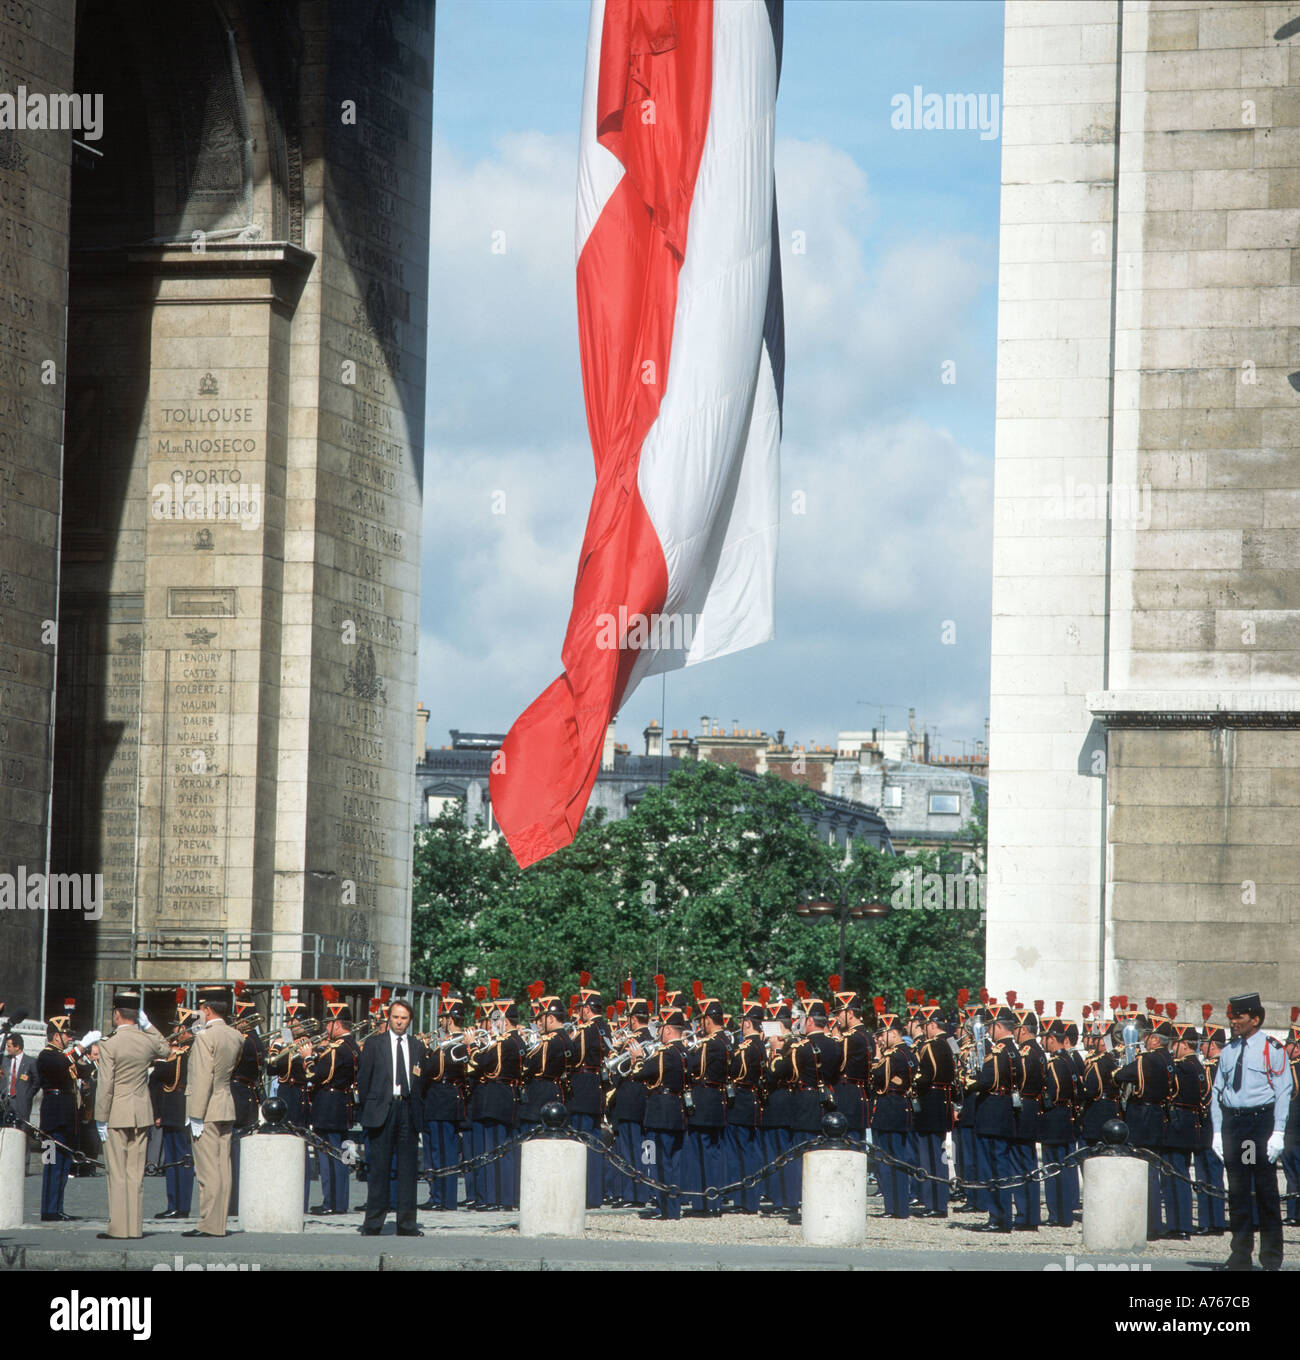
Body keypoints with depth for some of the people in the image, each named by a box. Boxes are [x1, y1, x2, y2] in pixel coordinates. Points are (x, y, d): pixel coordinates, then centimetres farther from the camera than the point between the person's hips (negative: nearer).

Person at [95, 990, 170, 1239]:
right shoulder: (148, 1041, 1)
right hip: (142, 1114, 5)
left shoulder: (109, 1045, -13)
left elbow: (106, 1086, -14)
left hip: (117, 1115, -5)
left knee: (117, 1174, -1)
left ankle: (118, 1227, -1)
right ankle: (135, 1226, 8)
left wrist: (101, 1120, -7)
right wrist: (147, 1025, 20)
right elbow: (166, 1050, 26)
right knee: (136, 1174, 8)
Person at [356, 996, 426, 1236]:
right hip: (382, 1109, -2)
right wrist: (366, 1108, 2)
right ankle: (373, 1223, 1)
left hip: (409, 1109, 2)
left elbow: (422, 1080, 15)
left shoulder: (417, 1046, 14)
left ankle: (407, 1223, 6)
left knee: (408, 1167, 2)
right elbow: (363, 1077, 6)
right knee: (379, 1166, -2)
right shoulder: (374, 1044, 6)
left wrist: (419, 1109, 7)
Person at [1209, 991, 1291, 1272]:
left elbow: (1283, 1093, -6)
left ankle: (1271, 1257, 6)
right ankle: (1241, 1254, 11)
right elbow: (1217, 1093, 14)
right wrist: (1217, 1132, 6)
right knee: (1237, 1191, 6)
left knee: (1266, 1191, 0)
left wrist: (1278, 1133, -12)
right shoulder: (1228, 1052, 12)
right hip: (1232, 1123, 5)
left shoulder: (1272, 1050, -3)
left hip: (1262, 1119, -5)